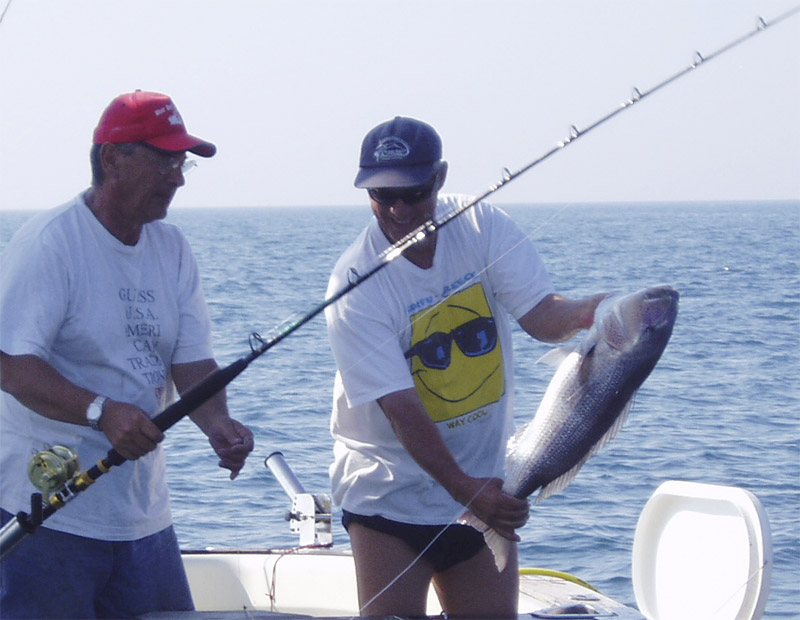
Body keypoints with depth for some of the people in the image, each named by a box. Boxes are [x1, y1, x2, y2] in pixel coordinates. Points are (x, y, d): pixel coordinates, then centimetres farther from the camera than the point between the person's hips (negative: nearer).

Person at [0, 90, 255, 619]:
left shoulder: (172, 249, 10)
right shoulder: (48, 243, -13)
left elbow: (193, 361, 6)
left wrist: (218, 423, -15)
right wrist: (102, 412, -32)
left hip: (145, 511, 7)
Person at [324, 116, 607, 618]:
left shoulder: (483, 228, -7)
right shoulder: (355, 286, -20)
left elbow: (542, 316, -15)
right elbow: (401, 406, -25)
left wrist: (588, 312, -39)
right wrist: (462, 487, -35)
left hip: (486, 483, 4)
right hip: (392, 484, -4)